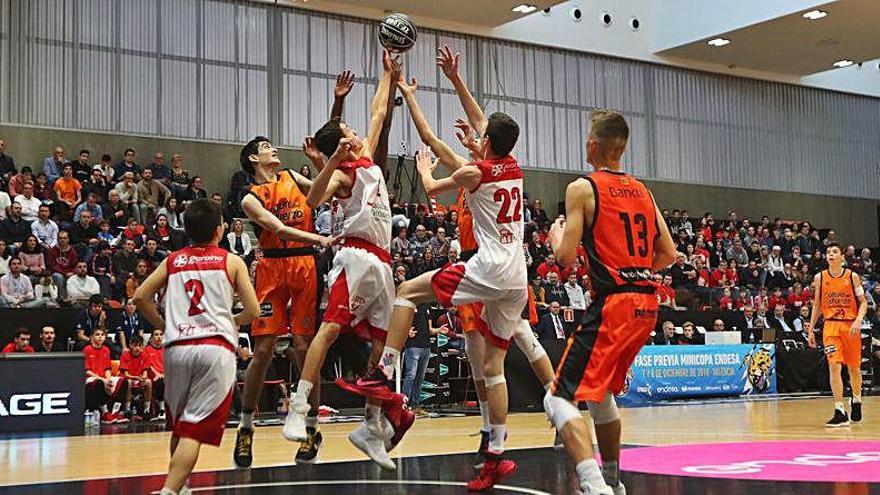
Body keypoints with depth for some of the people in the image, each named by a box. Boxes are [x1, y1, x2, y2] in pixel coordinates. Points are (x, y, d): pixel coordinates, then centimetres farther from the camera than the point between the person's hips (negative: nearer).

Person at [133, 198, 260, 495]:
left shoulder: (173, 261, 16)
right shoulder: (231, 261, 8)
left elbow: (140, 297, 10)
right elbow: (253, 311, 4)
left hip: (177, 348, 4)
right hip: (215, 347, -3)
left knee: (179, 425, 21)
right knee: (194, 430, -7)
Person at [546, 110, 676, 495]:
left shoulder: (583, 188, -5)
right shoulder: (642, 191, 15)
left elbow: (565, 258, -10)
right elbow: (668, 254, 15)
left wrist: (556, 234, 11)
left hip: (613, 304, -8)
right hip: (647, 303, 8)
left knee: (560, 398, -7)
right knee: (601, 391, 27)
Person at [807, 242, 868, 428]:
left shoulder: (852, 276, -1)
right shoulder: (819, 278, 4)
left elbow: (863, 302, -1)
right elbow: (817, 305, 12)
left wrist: (858, 320, -18)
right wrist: (810, 329, 8)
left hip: (851, 326, 0)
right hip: (831, 325, 0)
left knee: (854, 368, 11)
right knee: (834, 366, -12)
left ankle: (856, 402, 37)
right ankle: (840, 412, -14)